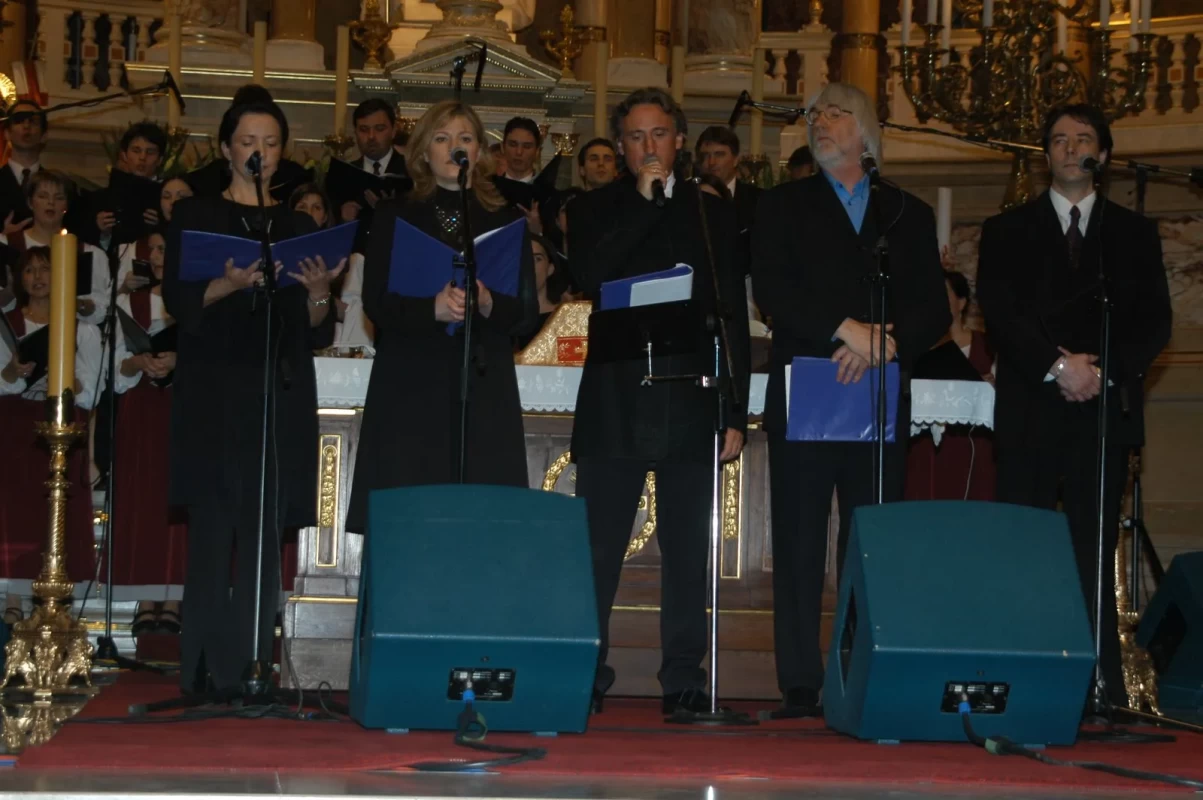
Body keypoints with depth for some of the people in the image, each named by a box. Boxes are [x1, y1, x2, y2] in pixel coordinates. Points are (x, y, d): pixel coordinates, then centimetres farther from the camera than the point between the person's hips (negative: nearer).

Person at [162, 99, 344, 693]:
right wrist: (231, 283, -20)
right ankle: (205, 671, -9)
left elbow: (316, 332, 12)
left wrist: (318, 294, -10)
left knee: (264, 536, -2)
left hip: (280, 394, 3)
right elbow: (178, 300, -2)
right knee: (212, 530, -10)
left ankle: (250, 672, -1)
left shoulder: (298, 227, 17)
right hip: (212, 392, -3)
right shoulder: (194, 216, 10)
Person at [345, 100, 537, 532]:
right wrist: (433, 308, -18)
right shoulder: (396, 217, 11)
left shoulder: (505, 221, 13)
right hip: (409, 387, -1)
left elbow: (527, 313, 7)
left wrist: (487, 304, -15)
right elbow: (375, 302, 0)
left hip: (483, 388, 1)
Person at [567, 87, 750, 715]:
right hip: (614, 403, -1)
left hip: (691, 403, 1)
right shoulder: (594, 211, 9)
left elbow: (734, 317, 10)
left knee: (688, 550, 3)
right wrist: (644, 203, -9)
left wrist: (735, 412, 4)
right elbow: (589, 279, -11)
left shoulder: (711, 214, 12)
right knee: (598, 548, -1)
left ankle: (683, 677, 9)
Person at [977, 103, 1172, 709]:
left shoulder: (1134, 233, 15)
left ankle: (1104, 686, -1)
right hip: (1030, 414, 0)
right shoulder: (1008, 231, 13)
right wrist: (1057, 367, -13)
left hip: (1105, 410, 1)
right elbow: (999, 313, 0)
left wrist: (1103, 367, -10)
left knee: (1095, 552, -2)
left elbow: (1155, 321, 6)